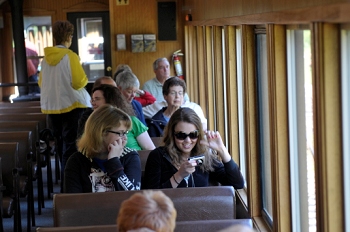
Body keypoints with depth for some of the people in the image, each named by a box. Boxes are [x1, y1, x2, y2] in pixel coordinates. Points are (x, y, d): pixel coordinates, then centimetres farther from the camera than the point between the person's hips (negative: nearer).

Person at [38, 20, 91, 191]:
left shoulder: (46, 58, 2)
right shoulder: (70, 56, -14)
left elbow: (41, 83, 10)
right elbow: (79, 82, -16)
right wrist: (84, 80, 4)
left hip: (51, 106, 6)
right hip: (71, 105, -6)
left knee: (61, 145, 18)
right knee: (71, 146, -3)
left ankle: (65, 179, 28)